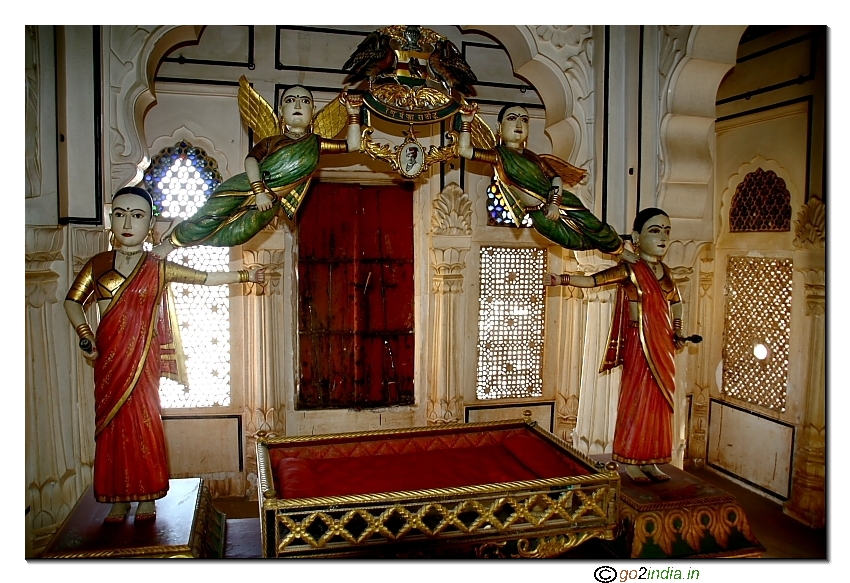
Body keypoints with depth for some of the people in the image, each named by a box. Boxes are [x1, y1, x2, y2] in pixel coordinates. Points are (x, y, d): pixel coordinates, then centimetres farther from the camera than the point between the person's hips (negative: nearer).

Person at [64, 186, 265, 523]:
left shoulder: (158, 268, 0)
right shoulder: (98, 264, 3)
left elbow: (207, 278, 5)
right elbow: (73, 301, 11)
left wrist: (245, 276, 3)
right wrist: (85, 338, -1)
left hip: (143, 357, -1)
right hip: (109, 358, 2)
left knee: (144, 422, 0)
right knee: (112, 424, 4)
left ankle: (147, 498, 12)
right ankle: (119, 500, 15)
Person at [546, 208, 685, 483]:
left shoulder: (665, 272, 9)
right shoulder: (630, 271, -9)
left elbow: (676, 303, 22)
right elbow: (593, 279, -19)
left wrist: (677, 334, 12)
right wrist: (562, 279, -33)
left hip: (663, 349, 6)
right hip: (639, 347, -6)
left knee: (658, 403, 10)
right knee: (635, 401, 0)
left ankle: (649, 461, 21)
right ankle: (630, 462, 12)